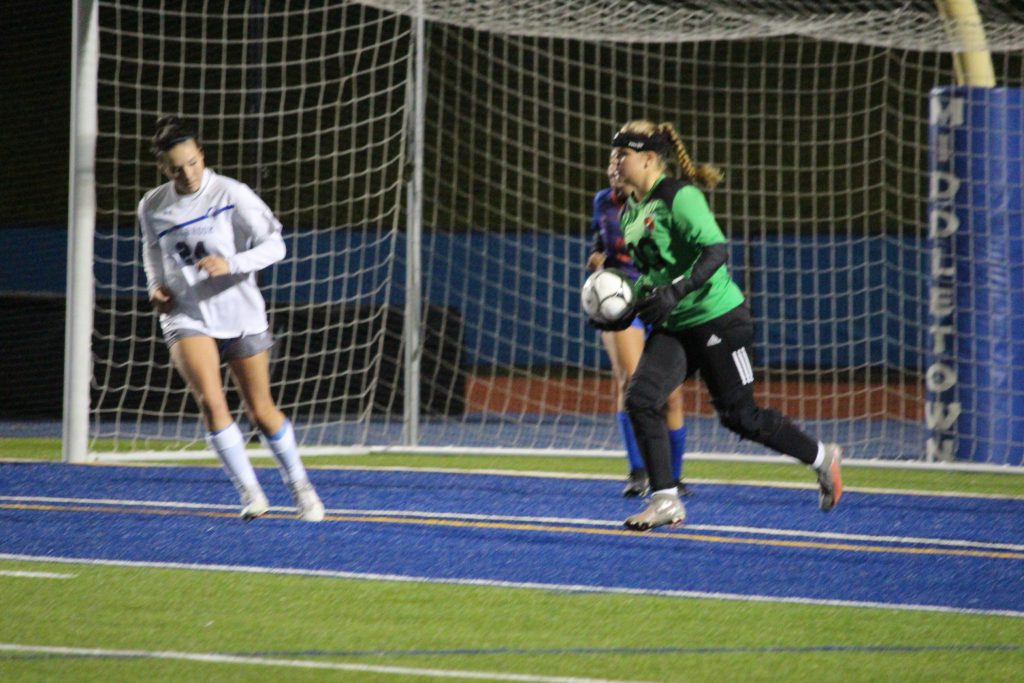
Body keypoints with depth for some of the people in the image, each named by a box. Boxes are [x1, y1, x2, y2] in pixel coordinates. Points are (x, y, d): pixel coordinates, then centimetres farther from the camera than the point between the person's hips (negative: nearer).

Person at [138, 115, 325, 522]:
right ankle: (250, 492, -11)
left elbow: (274, 245, -11)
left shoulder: (231, 195, -10)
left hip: (241, 316, -1)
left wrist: (230, 265, -26)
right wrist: (156, 286, 4)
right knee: (211, 401, -21)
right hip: (187, 318, 1)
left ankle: (299, 484, 29)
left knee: (261, 410, 6)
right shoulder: (152, 207, 2)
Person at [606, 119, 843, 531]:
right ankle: (665, 501, -9)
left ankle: (822, 458, 23)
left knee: (739, 416, 1)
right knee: (640, 397, -12)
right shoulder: (630, 211, 10)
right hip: (673, 328, 8)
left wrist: (676, 291, -34)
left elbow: (716, 250, -24)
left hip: (718, 319, -8)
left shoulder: (679, 196, -16)